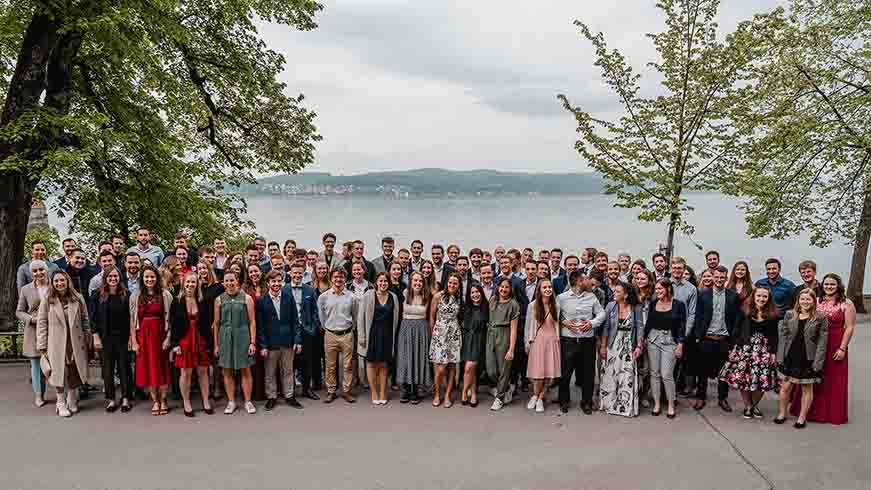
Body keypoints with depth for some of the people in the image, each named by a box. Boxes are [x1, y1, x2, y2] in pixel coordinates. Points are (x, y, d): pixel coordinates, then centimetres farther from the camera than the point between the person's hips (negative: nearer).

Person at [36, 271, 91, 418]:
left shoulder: (78, 298, 4)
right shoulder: (47, 300, -1)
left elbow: (85, 320, 8)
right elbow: (41, 323, -2)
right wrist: (42, 346, -5)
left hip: (76, 343, 2)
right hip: (56, 344, -2)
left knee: (75, 373, 8)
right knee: (60, 372, 0)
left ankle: (72, 402, 25)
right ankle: (61, 404, 16)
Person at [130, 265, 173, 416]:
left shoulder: (165, 295, -1)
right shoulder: (135, 296, 4)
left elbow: (170, 318, -2)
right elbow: (132, 320, 3)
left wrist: (168, 338, -10)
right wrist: (134, 341, -2)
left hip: (161, 334, -2)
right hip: (143, 335, 2)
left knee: (162, 367, 3)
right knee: (148, 368, 6)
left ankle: (163, 400, 14)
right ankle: (155, 401, 17)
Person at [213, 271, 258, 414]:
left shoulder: (246, 298, 0)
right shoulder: (219, 300, 6)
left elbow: (252, 322, -1)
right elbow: (216, 323, 8)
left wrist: (252, 342, -7)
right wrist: (216, 344, 5)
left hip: (243, 337, -2)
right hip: (225, 338, 2)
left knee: (246, 370, 2)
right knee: (227, 371, 6)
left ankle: (248, 401, 11)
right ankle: (231, 401, 17)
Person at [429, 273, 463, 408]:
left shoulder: (460, 299, 8)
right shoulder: (438, 296, -2)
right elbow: (431, 316, 2)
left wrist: (457, 328, 5)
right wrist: (432, 334, 0)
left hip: (454, 335, 3)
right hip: (439, 333, -3)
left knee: (451, 366, 4)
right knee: (440, 368, -9)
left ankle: (447, 395, 14)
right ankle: (437, 394, 11)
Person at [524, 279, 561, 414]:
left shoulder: (556, 306, 6)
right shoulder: (532, 305, 0)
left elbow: (558, 324, 11)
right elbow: (528, 325, 5)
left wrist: (558, 339, 5)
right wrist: (527, 342, 4)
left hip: (552, 341, 2)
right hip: (538, 340, -2)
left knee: (549, 372, 0)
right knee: (538, 371, -6)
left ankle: (540, 398, 15)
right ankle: (535, 396, 18)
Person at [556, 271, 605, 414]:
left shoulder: (591, 296, 7)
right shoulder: (562, 297, -2)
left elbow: (601, 313, 9)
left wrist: (592, 323, -7)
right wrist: (563, 322, -11)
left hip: (587, 340, 3)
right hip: (568, 340, -2)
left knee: (588, 373, 8)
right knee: (565, 372, 3)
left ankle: (586, 402, 23)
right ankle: (564, 401, 22)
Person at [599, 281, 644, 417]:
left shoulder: (636, 308, -4)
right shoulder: (610, 306, -2)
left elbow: (640, 327, -3)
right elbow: (605, 327, -1)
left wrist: (639, 346, -11)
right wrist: (603, 346, -3)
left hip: (629, 346, -1)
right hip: (612, 345, 1)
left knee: (628, 376, 1)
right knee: (610, 374, 6)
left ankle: (627, 406, 14)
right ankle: (609, 403, 21)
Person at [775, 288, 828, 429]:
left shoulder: (821, 318, -5)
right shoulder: (789, 315, 2)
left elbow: (822, 342, -6)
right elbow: (782, 336, 4)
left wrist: (817, 362, -12)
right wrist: (780, 357, -1)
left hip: (808, 359, -2)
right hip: (790, 357, 2)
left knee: (807, 389, 10)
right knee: (785, 387, 9)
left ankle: (802, 417, 23)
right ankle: (782, 413, 26)